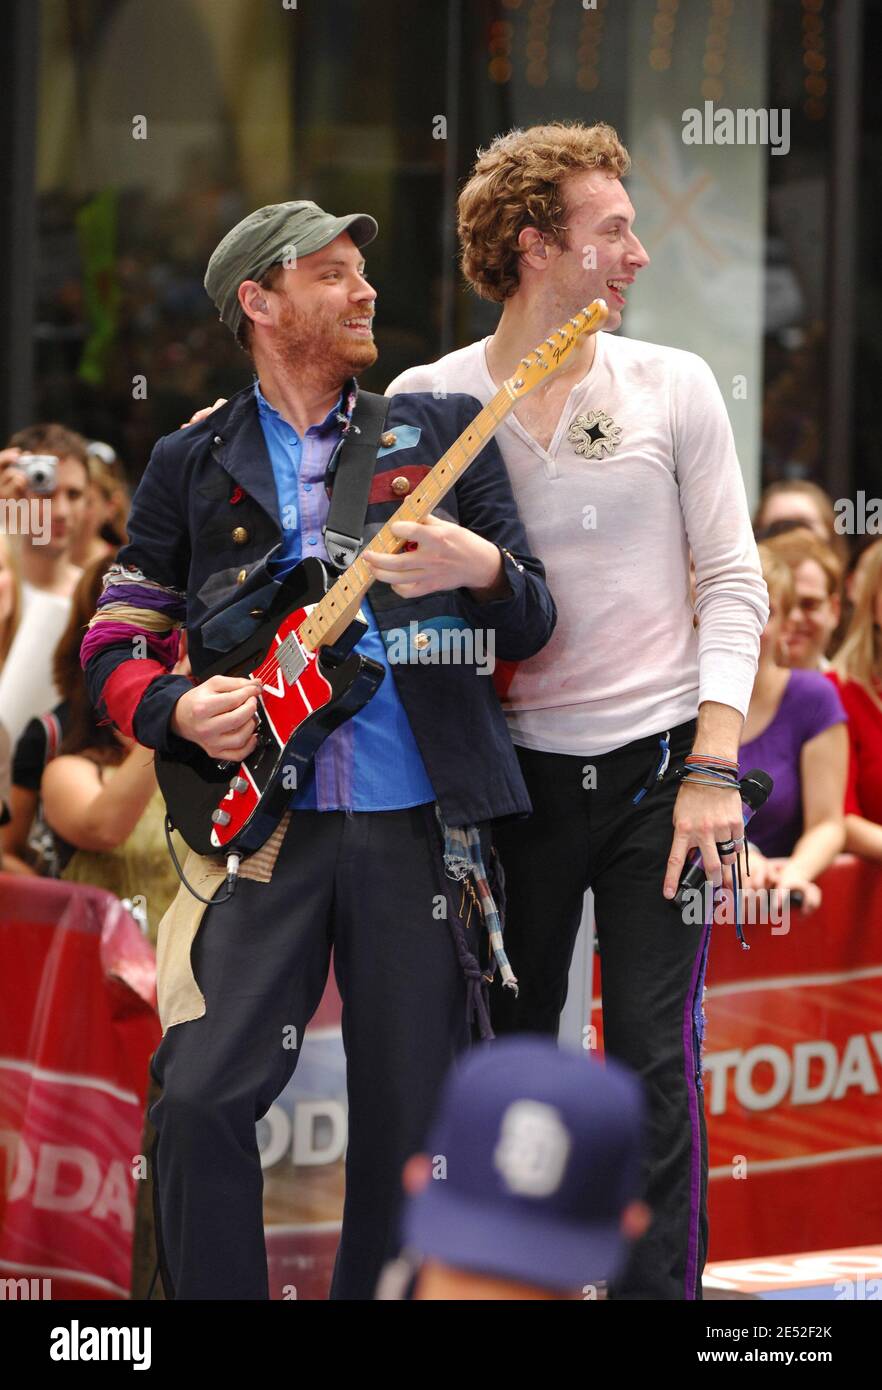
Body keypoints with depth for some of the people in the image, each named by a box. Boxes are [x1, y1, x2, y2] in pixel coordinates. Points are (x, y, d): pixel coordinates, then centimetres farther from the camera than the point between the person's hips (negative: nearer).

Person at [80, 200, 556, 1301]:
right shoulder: (191, 464, 11)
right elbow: (113, 645, 13)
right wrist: (178, 712, -8)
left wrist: (485, 573, -13)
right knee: (201, 1098, -15)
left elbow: (531, 627, 10)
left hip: (419, 825, 1)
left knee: (410, 1120, 2)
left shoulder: (443, 432, 12)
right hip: (259, 825, -1)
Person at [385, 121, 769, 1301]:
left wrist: (713, 768, -8)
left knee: (654, 1059, -3)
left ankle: (660, 1289, 4)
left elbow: (733, 583, 1)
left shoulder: (672, 387, 2)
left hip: (659, 768, 0)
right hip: (515, 773, 1)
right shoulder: (429, 400, 0)